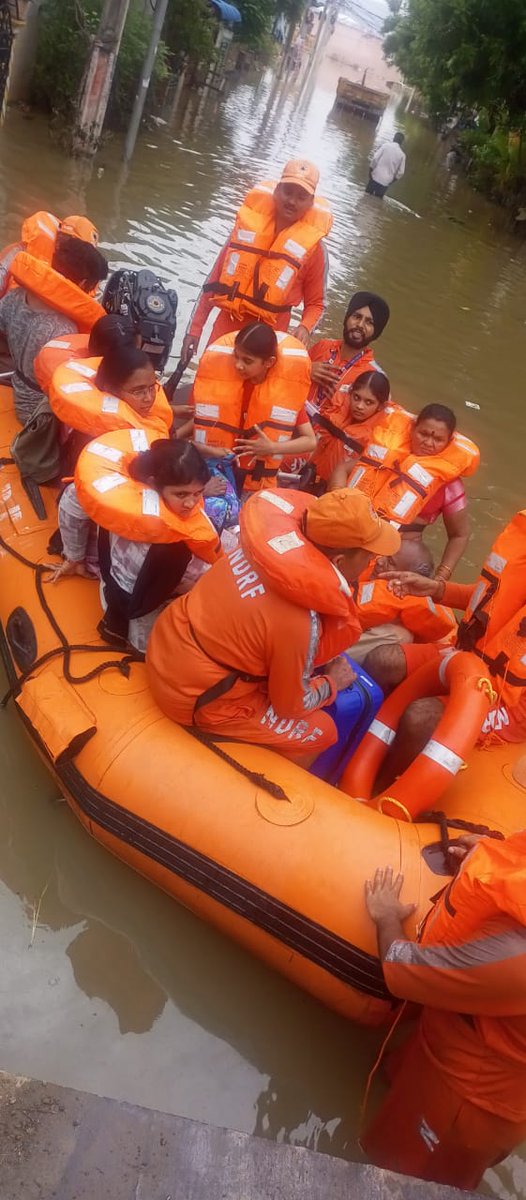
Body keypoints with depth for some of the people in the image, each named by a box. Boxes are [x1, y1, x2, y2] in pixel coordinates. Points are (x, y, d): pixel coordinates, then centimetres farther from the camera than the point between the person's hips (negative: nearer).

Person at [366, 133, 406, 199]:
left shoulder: (386, 145, -1)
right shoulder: (402, 155, 3)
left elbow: (375, 158, -9)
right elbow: (400, 172, 4)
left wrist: (370, 170, 1)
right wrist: (393, 180, 19)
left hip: (376, 176, -1)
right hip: (386, 181, 1)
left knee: (368, 196, 9)